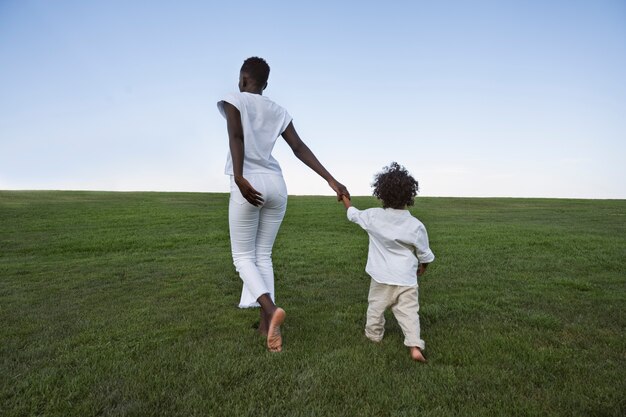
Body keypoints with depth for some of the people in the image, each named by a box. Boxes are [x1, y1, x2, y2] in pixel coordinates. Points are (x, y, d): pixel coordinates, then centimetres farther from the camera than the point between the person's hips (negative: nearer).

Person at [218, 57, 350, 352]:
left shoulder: (233, 100, 4)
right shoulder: (277, 111, 17)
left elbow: (236, 137, -15)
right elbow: (300, 148, 6)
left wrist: (238, 178, -28)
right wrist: (331, 180, 1)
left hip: (249, 185, -5)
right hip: (276, 185, 5)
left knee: (243, 257, 6)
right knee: (263, 255, 14)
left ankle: (271, 309, -17)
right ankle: (266, 322, 13)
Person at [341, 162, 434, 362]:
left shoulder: (373, 216, -11)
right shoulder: (416, 225, -12)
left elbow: (353, 214, 10)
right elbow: (424, 253, 0)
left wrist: (344, 197, 28)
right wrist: (423, 266, 22)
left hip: (381, 277, 1)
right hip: (406, 279, -1)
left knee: (376, 307, 21)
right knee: (408, 313, 7)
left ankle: (373, 335, 39)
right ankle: (415, 347, 0)